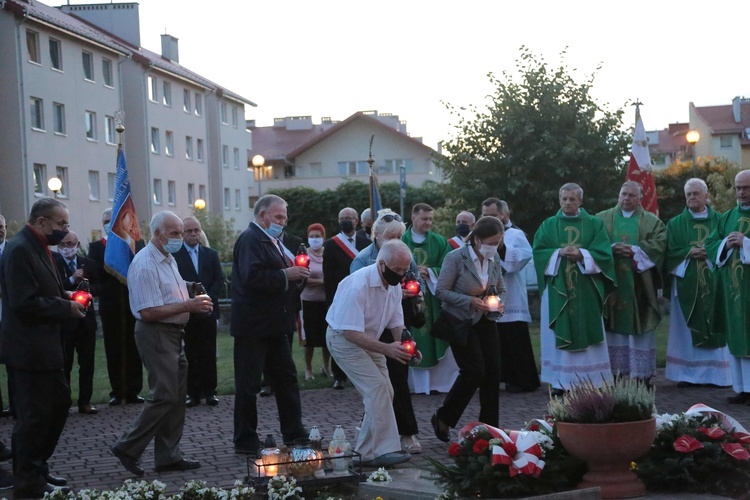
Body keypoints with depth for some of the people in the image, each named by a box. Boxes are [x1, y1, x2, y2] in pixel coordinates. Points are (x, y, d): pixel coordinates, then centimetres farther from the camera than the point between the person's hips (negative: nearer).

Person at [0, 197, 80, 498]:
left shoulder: (37, 248, 14)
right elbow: (24, 303, -25)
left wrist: (66, 298, 5)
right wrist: (67, 308, -16)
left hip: (44, 348, 10)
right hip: (28, 349, -10)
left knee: (59, 404, 16)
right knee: (33, 416, -2)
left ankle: (37, 469, 29)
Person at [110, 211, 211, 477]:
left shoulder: (169, 259, 14)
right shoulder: (145, 265, -17)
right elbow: (148, 312, -22)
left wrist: (195, 303, 5)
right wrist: (187, 306, -21)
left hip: (174, 333, 10)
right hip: (156, 334, -10)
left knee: (177, 396, 11)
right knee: (164, 396, -9)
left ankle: (169, 456, 18)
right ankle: (127, 448, 3)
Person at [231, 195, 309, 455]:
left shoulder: (271, 240, 17)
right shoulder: (250, 239, -13)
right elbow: (252, 277, -27)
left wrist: (297, 274, 5)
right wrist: (286, 274, -21)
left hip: (274, 324, 10)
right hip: (253, 325, -10)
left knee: (287, 378, 12)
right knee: (249, 384, -1)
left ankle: (294, 433, 20)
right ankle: (245, 441, 7)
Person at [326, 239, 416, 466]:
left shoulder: (395, 285, -3)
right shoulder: (358, 285, -31)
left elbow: (397, 323, 6)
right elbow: (351, 332, -32)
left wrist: (408, 346, -15)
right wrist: (386, 349, -38)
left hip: (368, 339, 9)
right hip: (344, 339, -9)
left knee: (384, 392, 5)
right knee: (376, 387, -21)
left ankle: (368, 450, 14)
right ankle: (383, 450, -19)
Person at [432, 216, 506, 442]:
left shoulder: (494, 259, 3)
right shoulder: (456, 258, -15)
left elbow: (501, 290, 14)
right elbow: (441, 291, -14)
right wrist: (470, 301, -23)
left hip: (485, 321, 6)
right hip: (460, 322, -6)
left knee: (493, 371, 0)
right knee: (474, 371, -13)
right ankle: (442, 418, 7)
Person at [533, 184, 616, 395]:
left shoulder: (594, 224, 7)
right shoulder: (548, 225, 10)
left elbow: (604, 252, -2)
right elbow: (538, 251, 2)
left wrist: (581, 254, -16)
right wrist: (558, 253, -14)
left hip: (585, 290, 0)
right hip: (558, 289, 1)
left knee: (586, 331, 0)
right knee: (559, 334, 0)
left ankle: (590, 380, 4)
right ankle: (560, 381, 3)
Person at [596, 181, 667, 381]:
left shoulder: (652, 221, 10)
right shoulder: (602, 219, 11)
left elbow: (659, 242, -4)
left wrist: (635, 250, -15)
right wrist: (612, 248, -16)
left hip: (639, 282, 0)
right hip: (612, 281, 0)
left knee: (640, 326, -1)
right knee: (613, 325, -1)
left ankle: (642, 373, 4)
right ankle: (614, 371, 2)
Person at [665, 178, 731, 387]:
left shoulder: (720, 221, 9)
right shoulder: (675, 224, 10)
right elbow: (670, 253, 2)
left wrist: (710, 252, -15)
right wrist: (689, 252, -14)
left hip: (713, 283, 0)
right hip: (686, 284, 0)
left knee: (715, 328, 0)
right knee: (685, 330, -1)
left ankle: (715, 373, 6)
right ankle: (687, 374, 3)